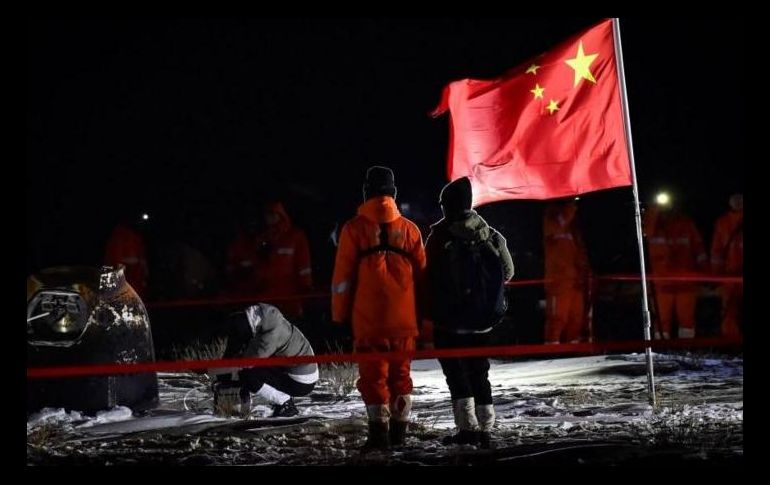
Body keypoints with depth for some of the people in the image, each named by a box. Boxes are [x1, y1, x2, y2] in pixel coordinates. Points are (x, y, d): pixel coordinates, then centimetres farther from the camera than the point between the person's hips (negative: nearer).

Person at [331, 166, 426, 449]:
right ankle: (399, 431, 15)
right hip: (404, 319, 3)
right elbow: (421, 275, 11)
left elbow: (342, 277, -1)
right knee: (400, 374, 12)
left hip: (368, 319, -3)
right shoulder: (409, 229, 7)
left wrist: (340, 316, 6)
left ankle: (379, 431, -4)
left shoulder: (355, 229, -2)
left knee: (373, 375, 1)